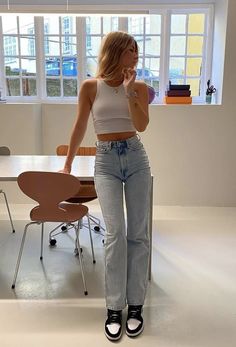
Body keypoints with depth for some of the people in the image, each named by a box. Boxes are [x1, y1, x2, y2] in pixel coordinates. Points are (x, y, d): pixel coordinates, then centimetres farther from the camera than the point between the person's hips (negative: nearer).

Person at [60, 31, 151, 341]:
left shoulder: (139, 87, 4)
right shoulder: (90, 87, 1)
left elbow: (141, 125, -9)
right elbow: (80, 127, 8)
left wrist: (130, 91, -17)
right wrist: (67, 164, 14)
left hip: (136, 157, 2)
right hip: (106, 160, -2)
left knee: (138, 233, 2)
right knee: (115, 232, -12)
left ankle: (135, 304, 14)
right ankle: (114, 308, 2)